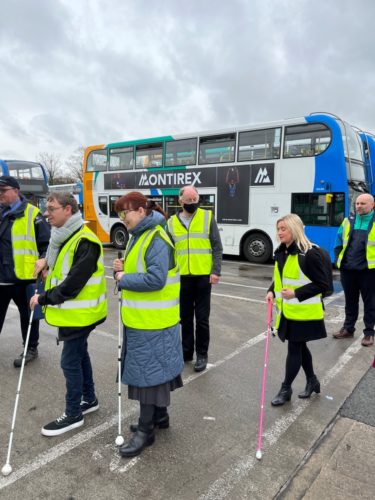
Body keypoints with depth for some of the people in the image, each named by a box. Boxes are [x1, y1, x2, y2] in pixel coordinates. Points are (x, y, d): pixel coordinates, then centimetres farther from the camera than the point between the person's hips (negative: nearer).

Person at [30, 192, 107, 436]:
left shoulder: (85, 242, -23)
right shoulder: (64, 236, 7)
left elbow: (72, 284, -26)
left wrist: (44, 299, -16)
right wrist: (47, 261, 2)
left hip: (79, 314, -9)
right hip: (70, 312, 9)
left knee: (70, 361, 1)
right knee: (80, 354, 20)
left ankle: (73, 414, 19)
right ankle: (89, 399, 37)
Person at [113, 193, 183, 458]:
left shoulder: (156, 239, -19)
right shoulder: (138, 236, 12)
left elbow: (156, 279, -28)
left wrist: (124, 279, -16)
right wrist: (122, 269, -3)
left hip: (152, 320, -9)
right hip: (140, 318, 10)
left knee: (148, 371, 2)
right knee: (153, 369, 20)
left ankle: (146, 429, 17)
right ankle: (159, 414, 37)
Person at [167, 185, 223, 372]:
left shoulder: (208, 217, -2)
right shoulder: (171, 222, 4)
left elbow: (217, 247, -3)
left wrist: (216, 271, -10)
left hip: (203, 276, -2)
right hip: (182, 277, 3)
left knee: (202, 318, 5)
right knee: (185, 317, 14)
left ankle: (202, 354, 19)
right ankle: (186, 351, 29)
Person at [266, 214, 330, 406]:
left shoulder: (309, 253, -18)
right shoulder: (281, 253, 6)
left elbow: (323, 284, -16)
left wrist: (296, 293, -23)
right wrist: (272, 291, -1)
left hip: (303, 311, -8)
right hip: (287, 311, 8)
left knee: (294, 348, 3)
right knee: (300, 346, 19)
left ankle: (286, 389, 18)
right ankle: (312, 381, 39)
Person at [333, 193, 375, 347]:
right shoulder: (348, 221, 8)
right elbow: (338, 242, 13)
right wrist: (338, 260, 5)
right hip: (347, 269, 3)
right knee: (350, 301, 15)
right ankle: (348, 328, 29)